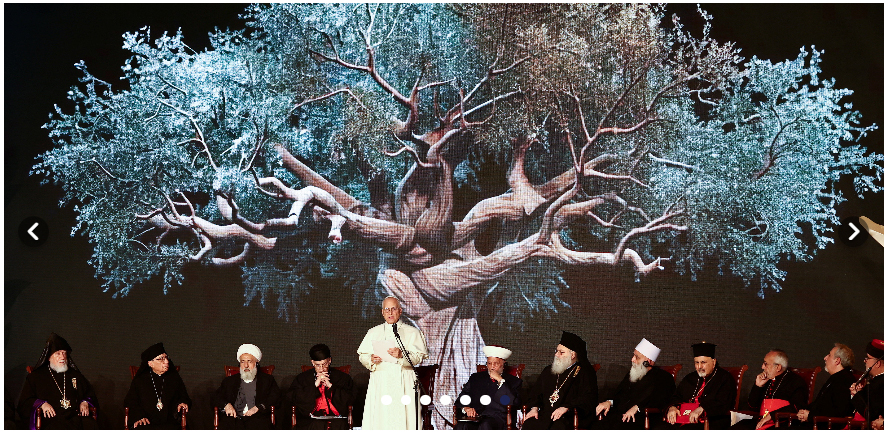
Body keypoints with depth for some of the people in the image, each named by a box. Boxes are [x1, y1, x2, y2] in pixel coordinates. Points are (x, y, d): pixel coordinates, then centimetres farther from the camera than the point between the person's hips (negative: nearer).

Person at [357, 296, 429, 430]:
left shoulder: (412, 332, 9)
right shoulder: (373, 332, 18)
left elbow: (420, 356, -2)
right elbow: (362, 356, 12)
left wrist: (402, 355, -19)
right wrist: (371, 360, -10)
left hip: (403, 383, -2)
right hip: (379, 382, 2)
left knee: (403, 418, -10)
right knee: (379, 418, -6)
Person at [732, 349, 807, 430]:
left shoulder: (796, 381, 3)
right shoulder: (765, 381, 22)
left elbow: (797, 408, -10)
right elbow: (752, 406, 25)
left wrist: (771, 415, -16)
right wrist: (758, 386, 9)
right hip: (759, 422, 6)